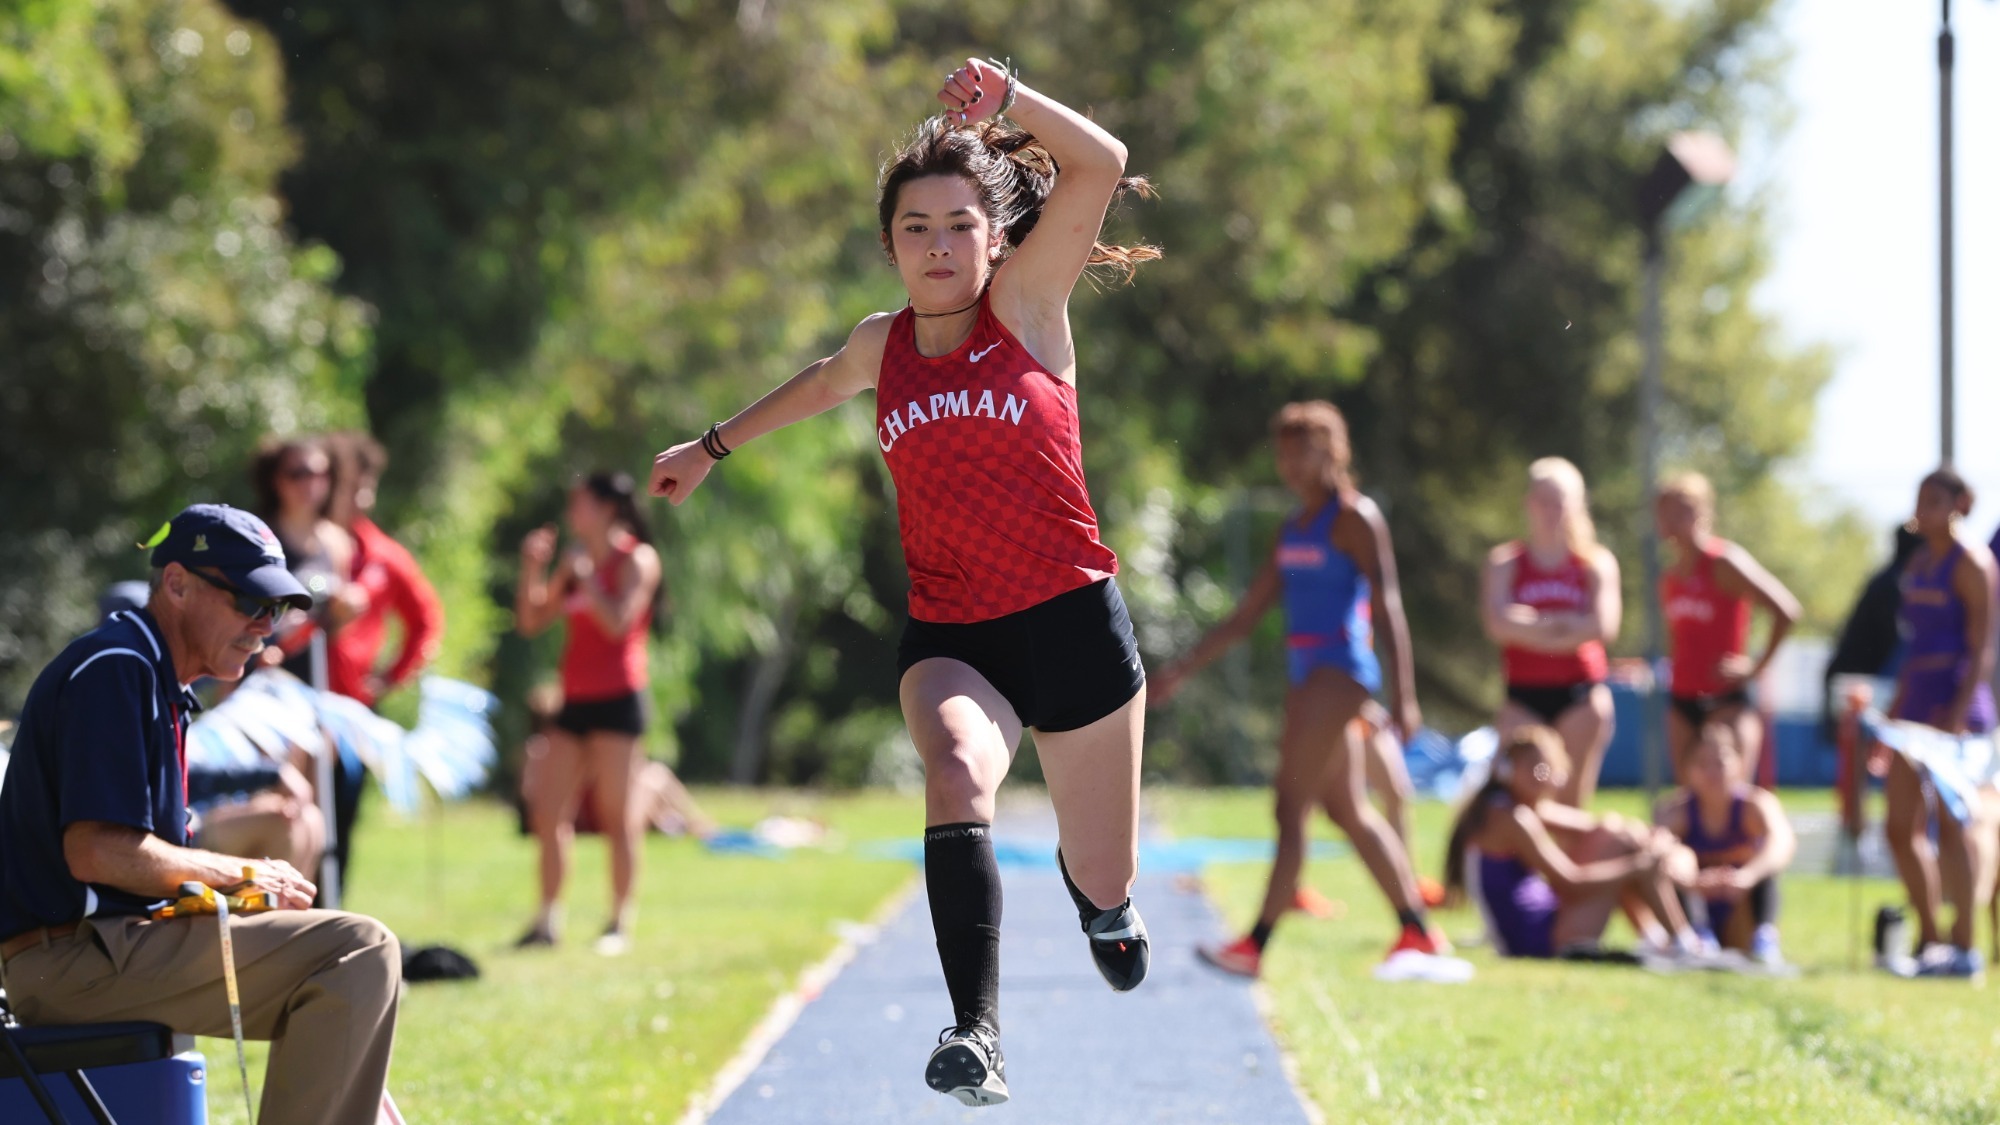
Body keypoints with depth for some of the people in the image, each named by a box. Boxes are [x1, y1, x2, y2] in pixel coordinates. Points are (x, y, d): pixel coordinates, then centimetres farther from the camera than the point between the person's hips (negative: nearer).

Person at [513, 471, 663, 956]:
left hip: (617, 698, -7)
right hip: (576, 699, 8)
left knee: (617, 815, -5)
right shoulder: (576, 562, 16)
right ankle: (546, 920, 6)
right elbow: (531, 621, 16)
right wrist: (532, 570, 4)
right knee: (547, 811, 2)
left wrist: (584, 574, -12)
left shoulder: (636, 559, -5)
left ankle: (620, 922, -1)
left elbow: (618, 621, -18)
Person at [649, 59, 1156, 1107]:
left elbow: (1100, 165, -17)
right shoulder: (882, 345, 8)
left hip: (1072, 624, -1)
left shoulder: (1026, 305, -2)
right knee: (956, 773, -34)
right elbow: (821, 384, 34)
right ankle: (978, 1032, -46)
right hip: (949, 635, 1)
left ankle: (1100, 897, 50)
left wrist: (1005, 96, -27)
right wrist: (714, 446, 43)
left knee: (1102, 884, 8)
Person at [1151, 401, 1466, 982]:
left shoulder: (1354, 518, -7)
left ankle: (1256, 944, -12)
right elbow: (1246, 615, 21)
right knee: (1348, 810, 8)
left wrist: (1404, 695, -19)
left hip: (1340, 667, -9)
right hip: (1306, 672, 9)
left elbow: (1388, 608, -12)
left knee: (1292, 805, -11)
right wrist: (1182, 670, 18)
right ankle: (1418, 936, 12)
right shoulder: (1292, 529, 17)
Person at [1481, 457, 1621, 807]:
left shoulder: (1596, 564, 7)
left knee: (1573, 798, 0)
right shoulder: (1504, 563, 7)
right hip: (1524, 695, 0)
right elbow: (1498, 623, -9)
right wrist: (1567, 625, -9)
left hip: (1580, 696, 0)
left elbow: (1604, 626, -9)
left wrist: (1529, 626, -9)